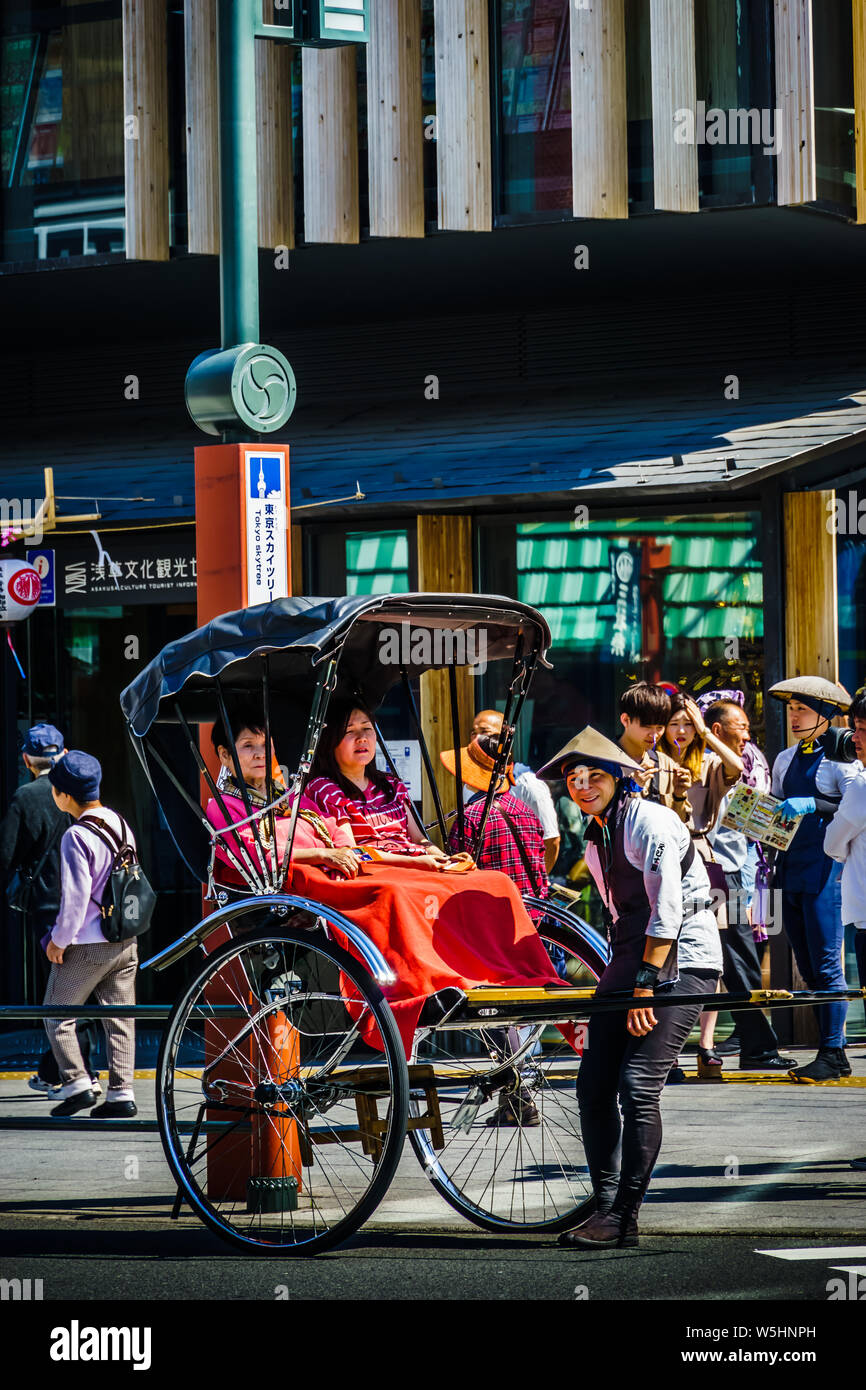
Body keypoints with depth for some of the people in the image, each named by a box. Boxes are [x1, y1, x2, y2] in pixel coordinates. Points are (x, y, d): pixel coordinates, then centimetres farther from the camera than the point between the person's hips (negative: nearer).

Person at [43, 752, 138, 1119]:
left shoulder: (77, 837, -19)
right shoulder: (120, 824, 5)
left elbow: (75, 898, -19)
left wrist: (59, 940, -8)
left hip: (86, 944, -7)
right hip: (126, 940, 7)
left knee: (57, 1015, 8)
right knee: (119, 1019, 10)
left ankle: (76, 1082, 0)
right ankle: (121, 1092, 8)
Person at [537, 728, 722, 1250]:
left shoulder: (650, 822, -12)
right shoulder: (598, 838, 15)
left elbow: (667, 911, -17)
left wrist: (645, 984, -18)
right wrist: (623, 977, 19)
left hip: (681, 961, -9)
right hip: (630, 962, 9)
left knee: (638, 1085, -15)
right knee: (595, 1085, 1)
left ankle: (625, 1217, -12)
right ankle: (606, 1204, 7)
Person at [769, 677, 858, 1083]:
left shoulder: (839, 758, -4)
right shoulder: (785, 760, 17)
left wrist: (812, 805, -24)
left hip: (826, 870, -7)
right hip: (790, 868, 7)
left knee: (826, 966, -9)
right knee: (808, 969, 7)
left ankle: (831, 1054, -8)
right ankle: (832, 1053, 10)